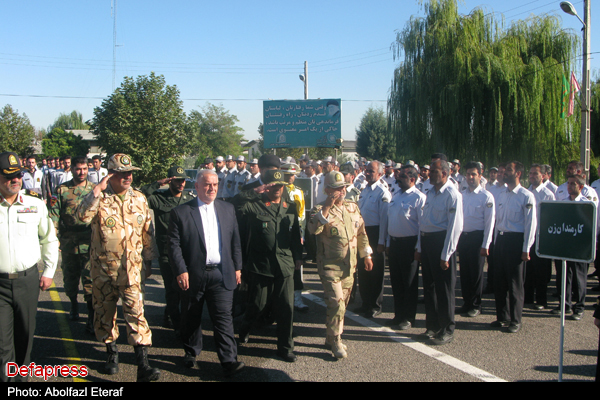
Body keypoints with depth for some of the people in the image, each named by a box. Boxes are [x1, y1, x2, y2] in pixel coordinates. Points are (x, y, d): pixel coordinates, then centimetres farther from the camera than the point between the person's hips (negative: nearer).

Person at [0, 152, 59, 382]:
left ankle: (21, 376, 32)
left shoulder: (36, 204, 3)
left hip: (28, 280, 2)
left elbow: (49, 240, 13)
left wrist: (48, 272, 9)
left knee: (25, 335, 14)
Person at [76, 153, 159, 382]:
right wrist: (98, 190, -26)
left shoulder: (139, 199, 4)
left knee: (136, 313, -7)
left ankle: (143, 365, -8)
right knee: (104, 312, 13)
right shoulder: (99, 198, -4)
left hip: (132, 269, 0)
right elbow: (83, 216, -26)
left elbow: (148, 232, 13)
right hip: (103, 268, 0)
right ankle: (111, 352, 34)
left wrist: (149, 261, 14)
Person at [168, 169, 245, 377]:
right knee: (191, 318, 13)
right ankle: (191, 352, 33)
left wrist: (237, 267, 9)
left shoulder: (227, 209, 10)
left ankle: (229, 361, -2)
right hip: (193, 275, -1)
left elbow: (235, 241, 12)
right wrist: (180, 271, -13)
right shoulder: (180, 212, -2)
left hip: (221, 274, 1)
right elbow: (174, 244, -6)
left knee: (224, 317, -3)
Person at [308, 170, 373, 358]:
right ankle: (335, 342, 6)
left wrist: (366, 254, 18)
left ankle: (331, 337, 31)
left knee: (342, 304, 14)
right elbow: (314, 229, -34)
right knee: (336, 304, -11)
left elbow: (361, 232, 17)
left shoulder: (353, 207, 6)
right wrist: (327, 207, -37)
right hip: (330, 266, -6)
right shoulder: (320, 210, -12)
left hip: (349, 265, 6)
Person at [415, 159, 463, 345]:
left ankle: (447, 330, 13)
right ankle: (432, 326, 27)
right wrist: (419, 247, 15)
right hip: (426, 240, 8)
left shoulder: (453, 195, -14)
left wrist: (446, 255, -16)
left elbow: (455, 227, -15)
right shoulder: (431, 192, 11)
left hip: (441, 241, -8)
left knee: (443, 288, 0)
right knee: (429, 285, 15)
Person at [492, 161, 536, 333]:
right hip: (501, 239, 6)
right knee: (499, 281, 11)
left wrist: (526, 249, -13)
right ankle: (503, 317, 24)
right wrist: (497, 242, 13)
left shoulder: (526, 196, -8)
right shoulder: (501, 195, 12)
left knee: (515, 283, 2)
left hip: (516, 240, -6)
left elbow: (531, 223, -10)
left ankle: (515, 320, 15)